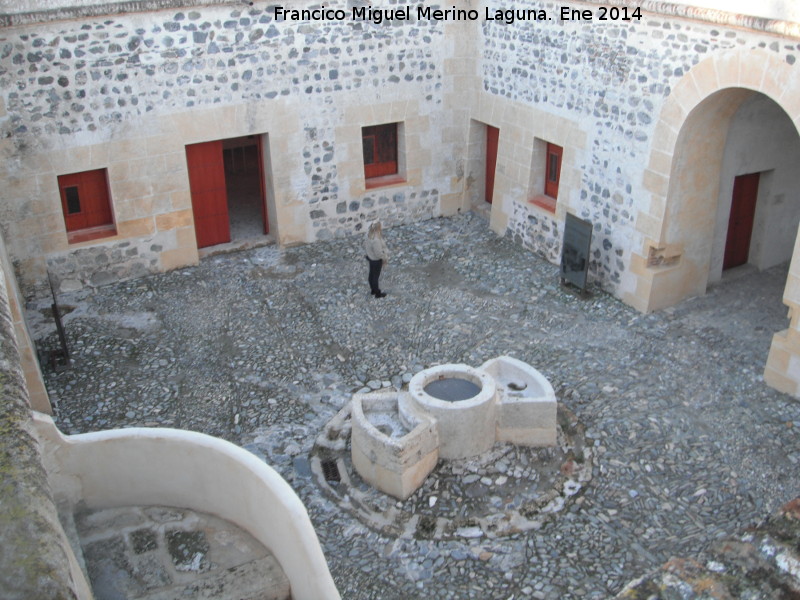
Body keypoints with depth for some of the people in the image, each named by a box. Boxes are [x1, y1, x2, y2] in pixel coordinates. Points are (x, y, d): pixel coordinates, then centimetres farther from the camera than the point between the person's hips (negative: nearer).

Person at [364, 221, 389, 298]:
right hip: (376, 260, -8)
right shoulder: (376, 240, -36)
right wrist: (385, 257, -13)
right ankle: (377, 293, 27)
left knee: (372, 274, 23)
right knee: (376, 276, 9)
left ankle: (373, 290, 43)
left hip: (370, 256, 9)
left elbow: (365, 244, 6)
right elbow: (378, 253, -30)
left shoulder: (369, 235, -9)